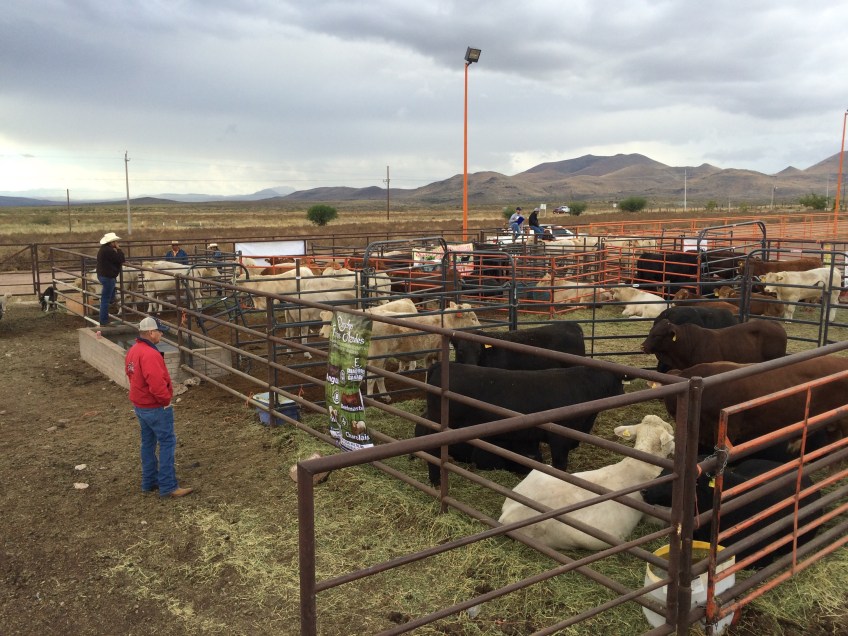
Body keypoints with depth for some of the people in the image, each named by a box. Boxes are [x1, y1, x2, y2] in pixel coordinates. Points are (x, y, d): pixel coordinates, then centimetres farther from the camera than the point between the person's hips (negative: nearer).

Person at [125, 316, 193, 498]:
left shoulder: (133, 351, 7)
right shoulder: (150, 355, -26)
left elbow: (130, 374, 17)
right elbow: (156, 383, -32)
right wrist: (166, 400, -16)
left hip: (140, 405, 10)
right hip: (156, 408, -10)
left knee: (148, 443, 18)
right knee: (167, 443, -4)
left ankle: (149, 482, 27)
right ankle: (168, 487, -2)